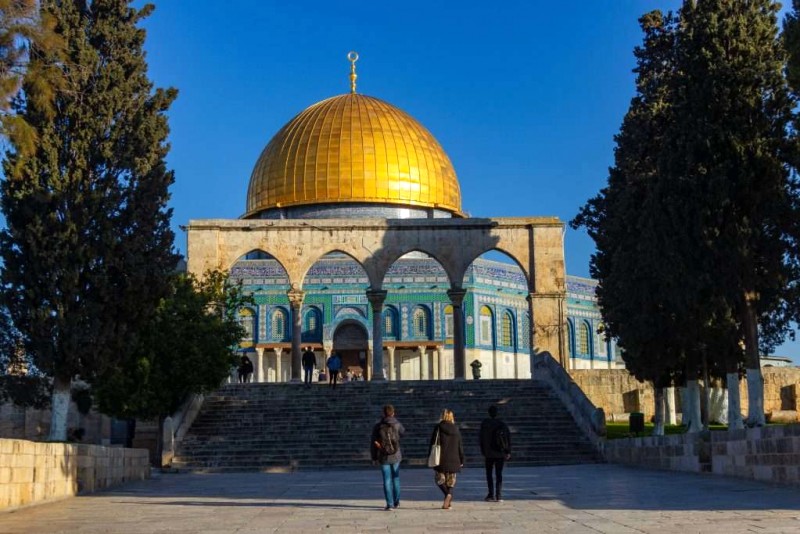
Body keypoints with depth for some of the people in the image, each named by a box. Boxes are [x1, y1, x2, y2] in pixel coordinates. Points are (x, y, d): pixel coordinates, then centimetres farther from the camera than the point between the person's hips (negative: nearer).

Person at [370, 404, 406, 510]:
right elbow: (403, 432, 18)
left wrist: (374, 457, 5)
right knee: (396, 478, 16)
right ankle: (396, 501, 23)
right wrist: (394, 419, 22)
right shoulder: (397, 424, -6)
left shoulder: (378, 426, -7)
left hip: (383, 457, -1)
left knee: (387, 480, 2)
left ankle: (390, 504, -2)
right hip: (396, 456, 1)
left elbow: (373, 443, -5)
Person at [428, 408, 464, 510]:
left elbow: (432, 443, -4)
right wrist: (461, 460, 14)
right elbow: (460, 446, 9)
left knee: (439, 478, 10)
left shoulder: (438, 428, -4)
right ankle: (447, 503, 1)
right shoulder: (456, 429, 6)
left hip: (441, 459, -3)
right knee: (451, 481, 12)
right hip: (453, 459, 3)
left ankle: (448, 494, -16)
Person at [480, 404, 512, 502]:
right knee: (499, 474, 6)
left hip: (489, 454, -2)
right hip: (501, 453, 2)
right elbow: (509, 438, 0)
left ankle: (491, 495, -3)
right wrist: (508, 452, 4)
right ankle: (499, 496, -1)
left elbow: (482, 439, -2)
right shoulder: (502, 424, 2)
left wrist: (483, 453, 4)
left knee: (489, 474, 8)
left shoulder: (484, 423, -3)